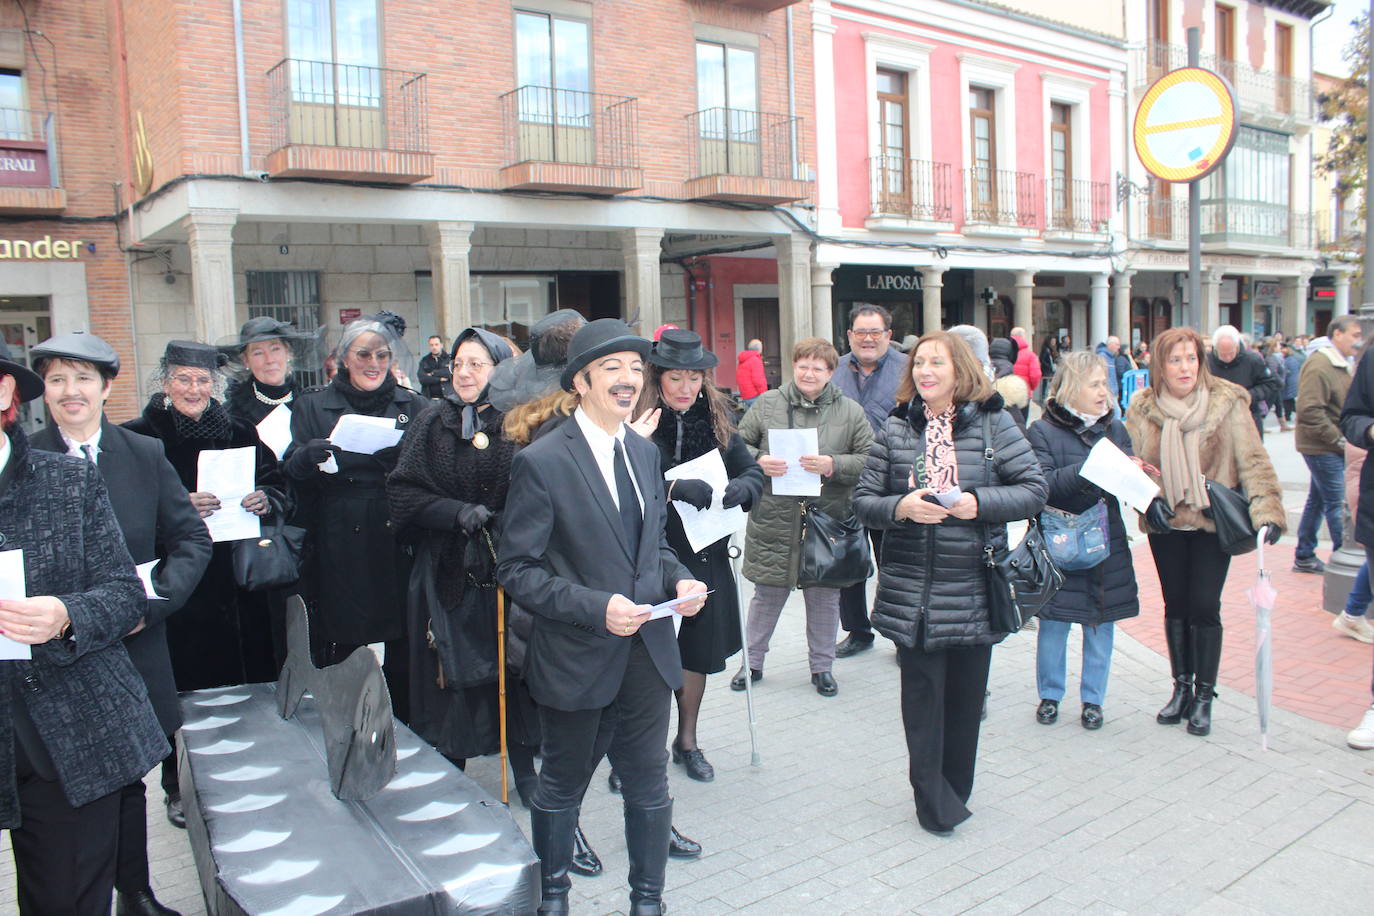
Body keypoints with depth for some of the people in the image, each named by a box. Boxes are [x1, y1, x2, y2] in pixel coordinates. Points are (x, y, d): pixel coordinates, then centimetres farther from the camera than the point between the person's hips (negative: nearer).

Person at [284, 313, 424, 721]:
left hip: (399, 546, 1)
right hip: (339, 552, -1)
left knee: (402, 657, 4)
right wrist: (307, 456, -21)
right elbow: (291, 470, 1)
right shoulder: (313, 405, 10)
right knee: (339, 652, 0)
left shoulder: (412, 405, 12)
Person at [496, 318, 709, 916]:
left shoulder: (645, 453, 7)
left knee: (649, 784, 14)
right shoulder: (541, 462, -14)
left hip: (648, 652, 5)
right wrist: (597, 608, -23)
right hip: (578, 658, -5)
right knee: (562, 786, 16)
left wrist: (678, 580, -3)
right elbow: (517, 570, -14)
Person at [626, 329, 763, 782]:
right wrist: (676, 488, -34)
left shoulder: (716, 420, 4)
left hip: (706, 554, 4)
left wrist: (740, 487, -16)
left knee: (698, 651, 14)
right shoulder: (640, 422, -11)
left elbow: (752, 470, 5)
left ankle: (687, 741, 33)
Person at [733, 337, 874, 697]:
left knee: (824, 597, 13)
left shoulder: (850, 412, 1)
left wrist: (832, 465, -17)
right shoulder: (767, 405, 2)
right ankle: (752, 661, 29)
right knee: (767, 595, 12)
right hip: (774, 520, 0)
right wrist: (759, 462, -12)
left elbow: (871, 461, -2)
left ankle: (822, 666, 30)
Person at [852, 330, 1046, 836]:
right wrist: (900, 508, -16)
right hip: (913, 590, 0)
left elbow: (1034, 490, 0)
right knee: (922, 694, 3)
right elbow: (863, 500, 4)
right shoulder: (896, 429, 3)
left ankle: (955, 791, 29)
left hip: (975, 588, 0)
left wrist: (980, 503, -15)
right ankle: (935, 802, 16)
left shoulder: (993, 425, 1)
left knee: (966, 695, 11)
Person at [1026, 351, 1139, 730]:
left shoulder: (1114, 428, 8)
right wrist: (1089, 469, -24)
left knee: (1101, 624, 10)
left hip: (1106, 545, 4)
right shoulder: (1043, 430, -6)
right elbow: (1041, 483, -17)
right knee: (1054, 623, 5)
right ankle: (1050, 694, 24)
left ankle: (1092, 698, 25)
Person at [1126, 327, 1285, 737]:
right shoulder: (1142, 407, -2)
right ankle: (1182, 688, 26)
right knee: (1175, 606, 11)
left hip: (1213, 521, -2)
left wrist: (1267, 511, -22)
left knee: (1204, 607, -2)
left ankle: (1204, 696, 14)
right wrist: (1150, 500, -11)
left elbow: (1253, 461, -10)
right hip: (1166, 522, 2)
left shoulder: (1227, 403, -8)